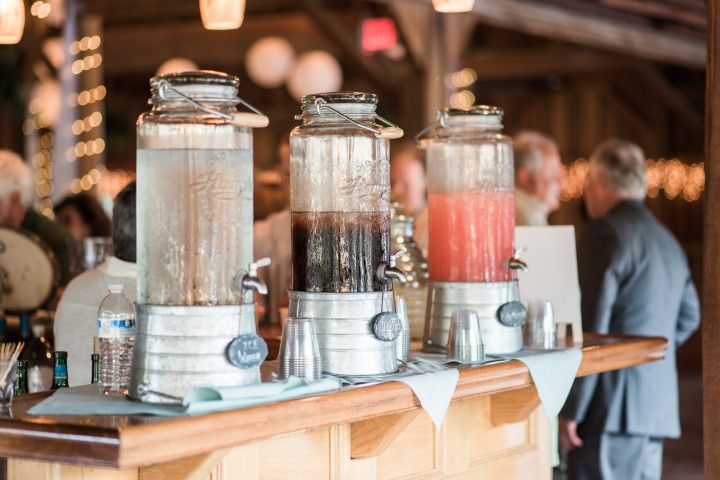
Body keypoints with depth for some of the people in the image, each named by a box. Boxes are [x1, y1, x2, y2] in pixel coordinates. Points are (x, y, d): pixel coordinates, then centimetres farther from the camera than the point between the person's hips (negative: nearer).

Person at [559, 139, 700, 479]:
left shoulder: (604, 234, -10)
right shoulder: (667, 241, 17)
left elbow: (590, 328, -16)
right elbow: (688, 317, 27)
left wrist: (571, 410, -14)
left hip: (613, 409, -9)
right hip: (658, 405, 9)